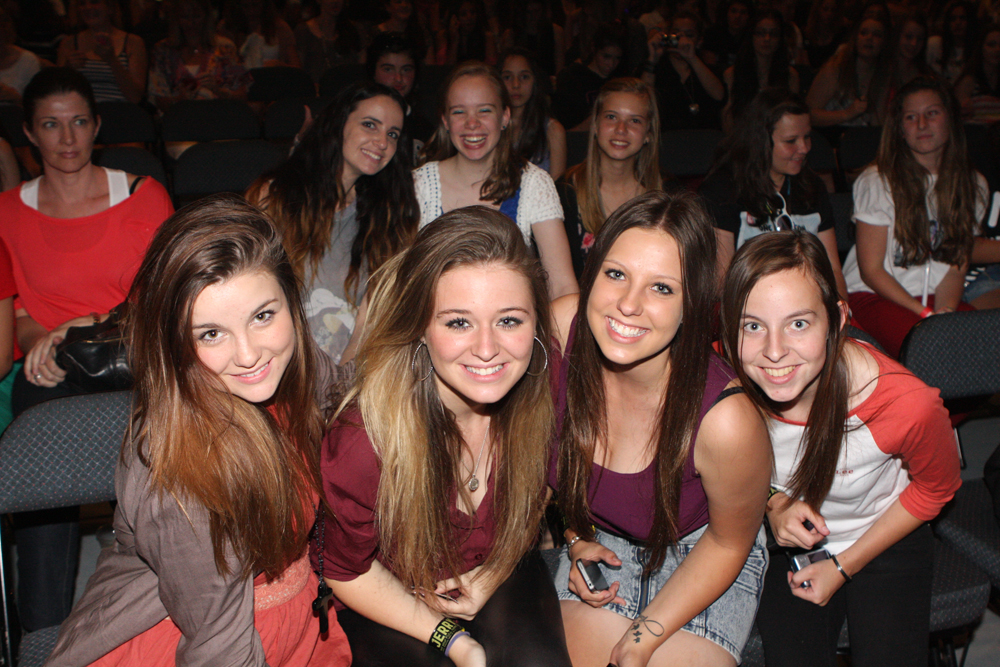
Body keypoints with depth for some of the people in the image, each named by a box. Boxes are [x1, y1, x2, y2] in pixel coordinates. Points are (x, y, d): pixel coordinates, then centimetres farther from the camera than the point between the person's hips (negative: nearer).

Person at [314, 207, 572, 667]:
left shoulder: (541, 393, -20)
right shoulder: (366, 439, -31)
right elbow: (345, 570, -13)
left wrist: (494, 572, -8)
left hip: (497, 569, 2)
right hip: (390, 602, -2)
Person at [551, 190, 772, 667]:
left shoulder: (725, 420, -35)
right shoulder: (561, 327, -25)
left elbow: (729, 542, -14)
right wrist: (577, 536, -3)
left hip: (699, 551, -2)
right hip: (602, 538, 3)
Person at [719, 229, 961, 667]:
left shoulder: (907, 405, -32)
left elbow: (935, 488, -7)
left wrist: (844, 565, -6)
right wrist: (773, 503, -22)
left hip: (884, 540, -1)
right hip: (783, 543, 1)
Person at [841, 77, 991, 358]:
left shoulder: (973, 185, 8)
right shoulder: (877, 182, -7)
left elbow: (957, 265, 8)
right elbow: (871, 270, -7)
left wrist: (945, 310, -14)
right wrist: (925, 313, -16)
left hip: (937, 296, 4)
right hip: (873, 295, -4)